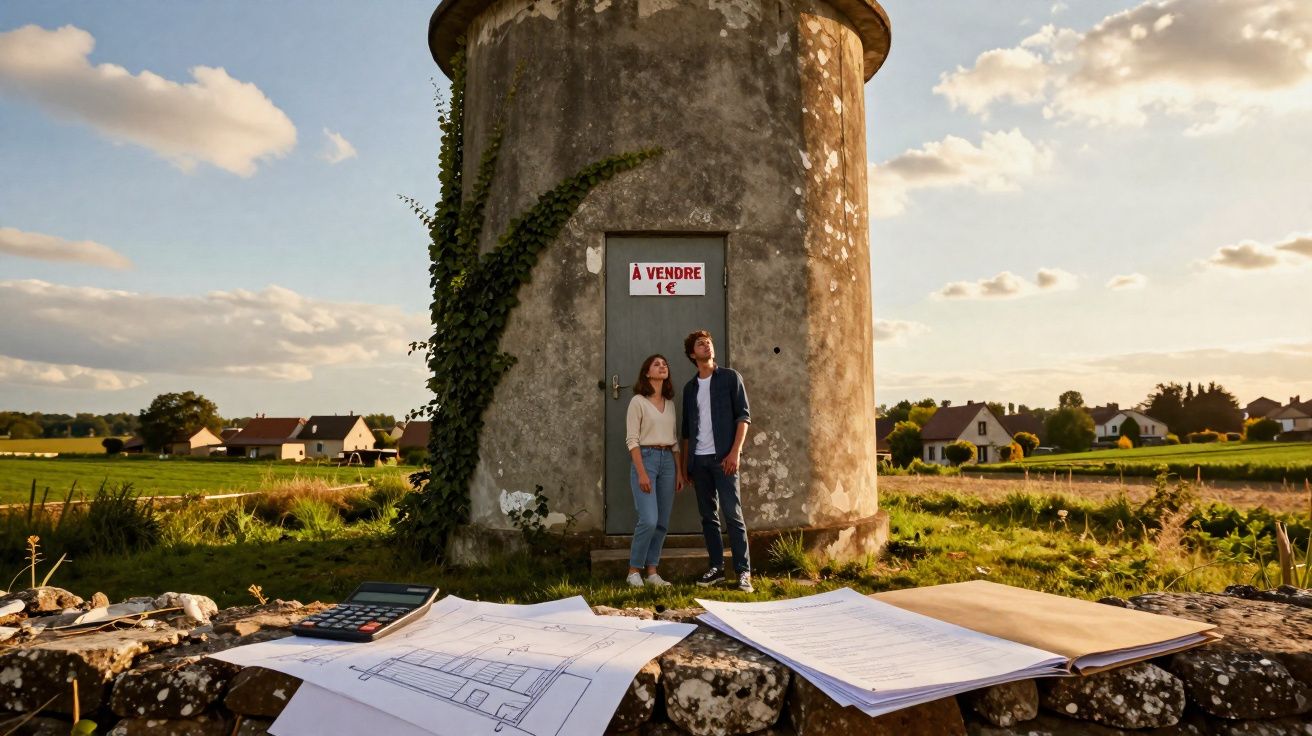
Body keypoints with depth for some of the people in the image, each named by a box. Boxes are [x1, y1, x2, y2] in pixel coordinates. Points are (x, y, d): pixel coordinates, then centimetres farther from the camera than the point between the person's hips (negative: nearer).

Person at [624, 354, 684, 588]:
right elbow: (632, 440, -10)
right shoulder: (638, 401, -4)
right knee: (649, 520, -14)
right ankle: (634, 570, 2)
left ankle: (652, 571, 14)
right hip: (646, 458, -6)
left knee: (663, 522, 5)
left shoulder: (670, 403, 14)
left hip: (668, 460, 6)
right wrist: (641, 472, -17)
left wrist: (679, 471, 10)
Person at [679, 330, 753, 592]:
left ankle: (744, 571, -3)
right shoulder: (690, 387, 15)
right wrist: (686, 464, 12)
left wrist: (735, 452, -14)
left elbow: (743, 415, -4)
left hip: (722, 457, -4)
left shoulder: (730, 377, 3)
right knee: (708, 516, 8)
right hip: (699, 460, 5)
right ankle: (716, 567, 15)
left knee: (732, 514, -7)